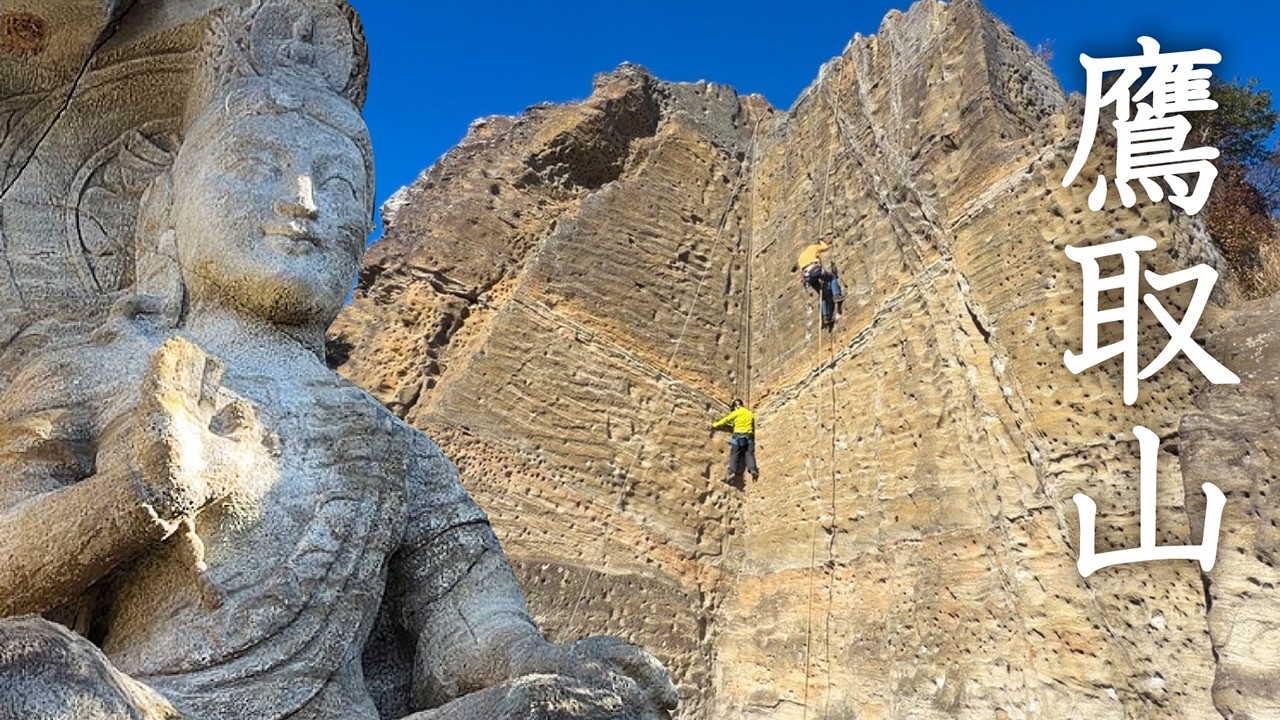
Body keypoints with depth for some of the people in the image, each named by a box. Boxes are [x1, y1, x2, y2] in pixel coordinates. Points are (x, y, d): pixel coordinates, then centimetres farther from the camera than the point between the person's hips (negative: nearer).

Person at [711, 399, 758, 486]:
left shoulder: (736, 413, 6)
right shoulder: (750, 413, 20)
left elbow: (725, 421, 13)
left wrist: (714, 425, 24)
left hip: (738, 434, -3)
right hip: (749, 435, 3)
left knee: (734, 455, -6)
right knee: (749, 453, -4)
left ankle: (732, 472, -20)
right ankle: (753, 470, -25)